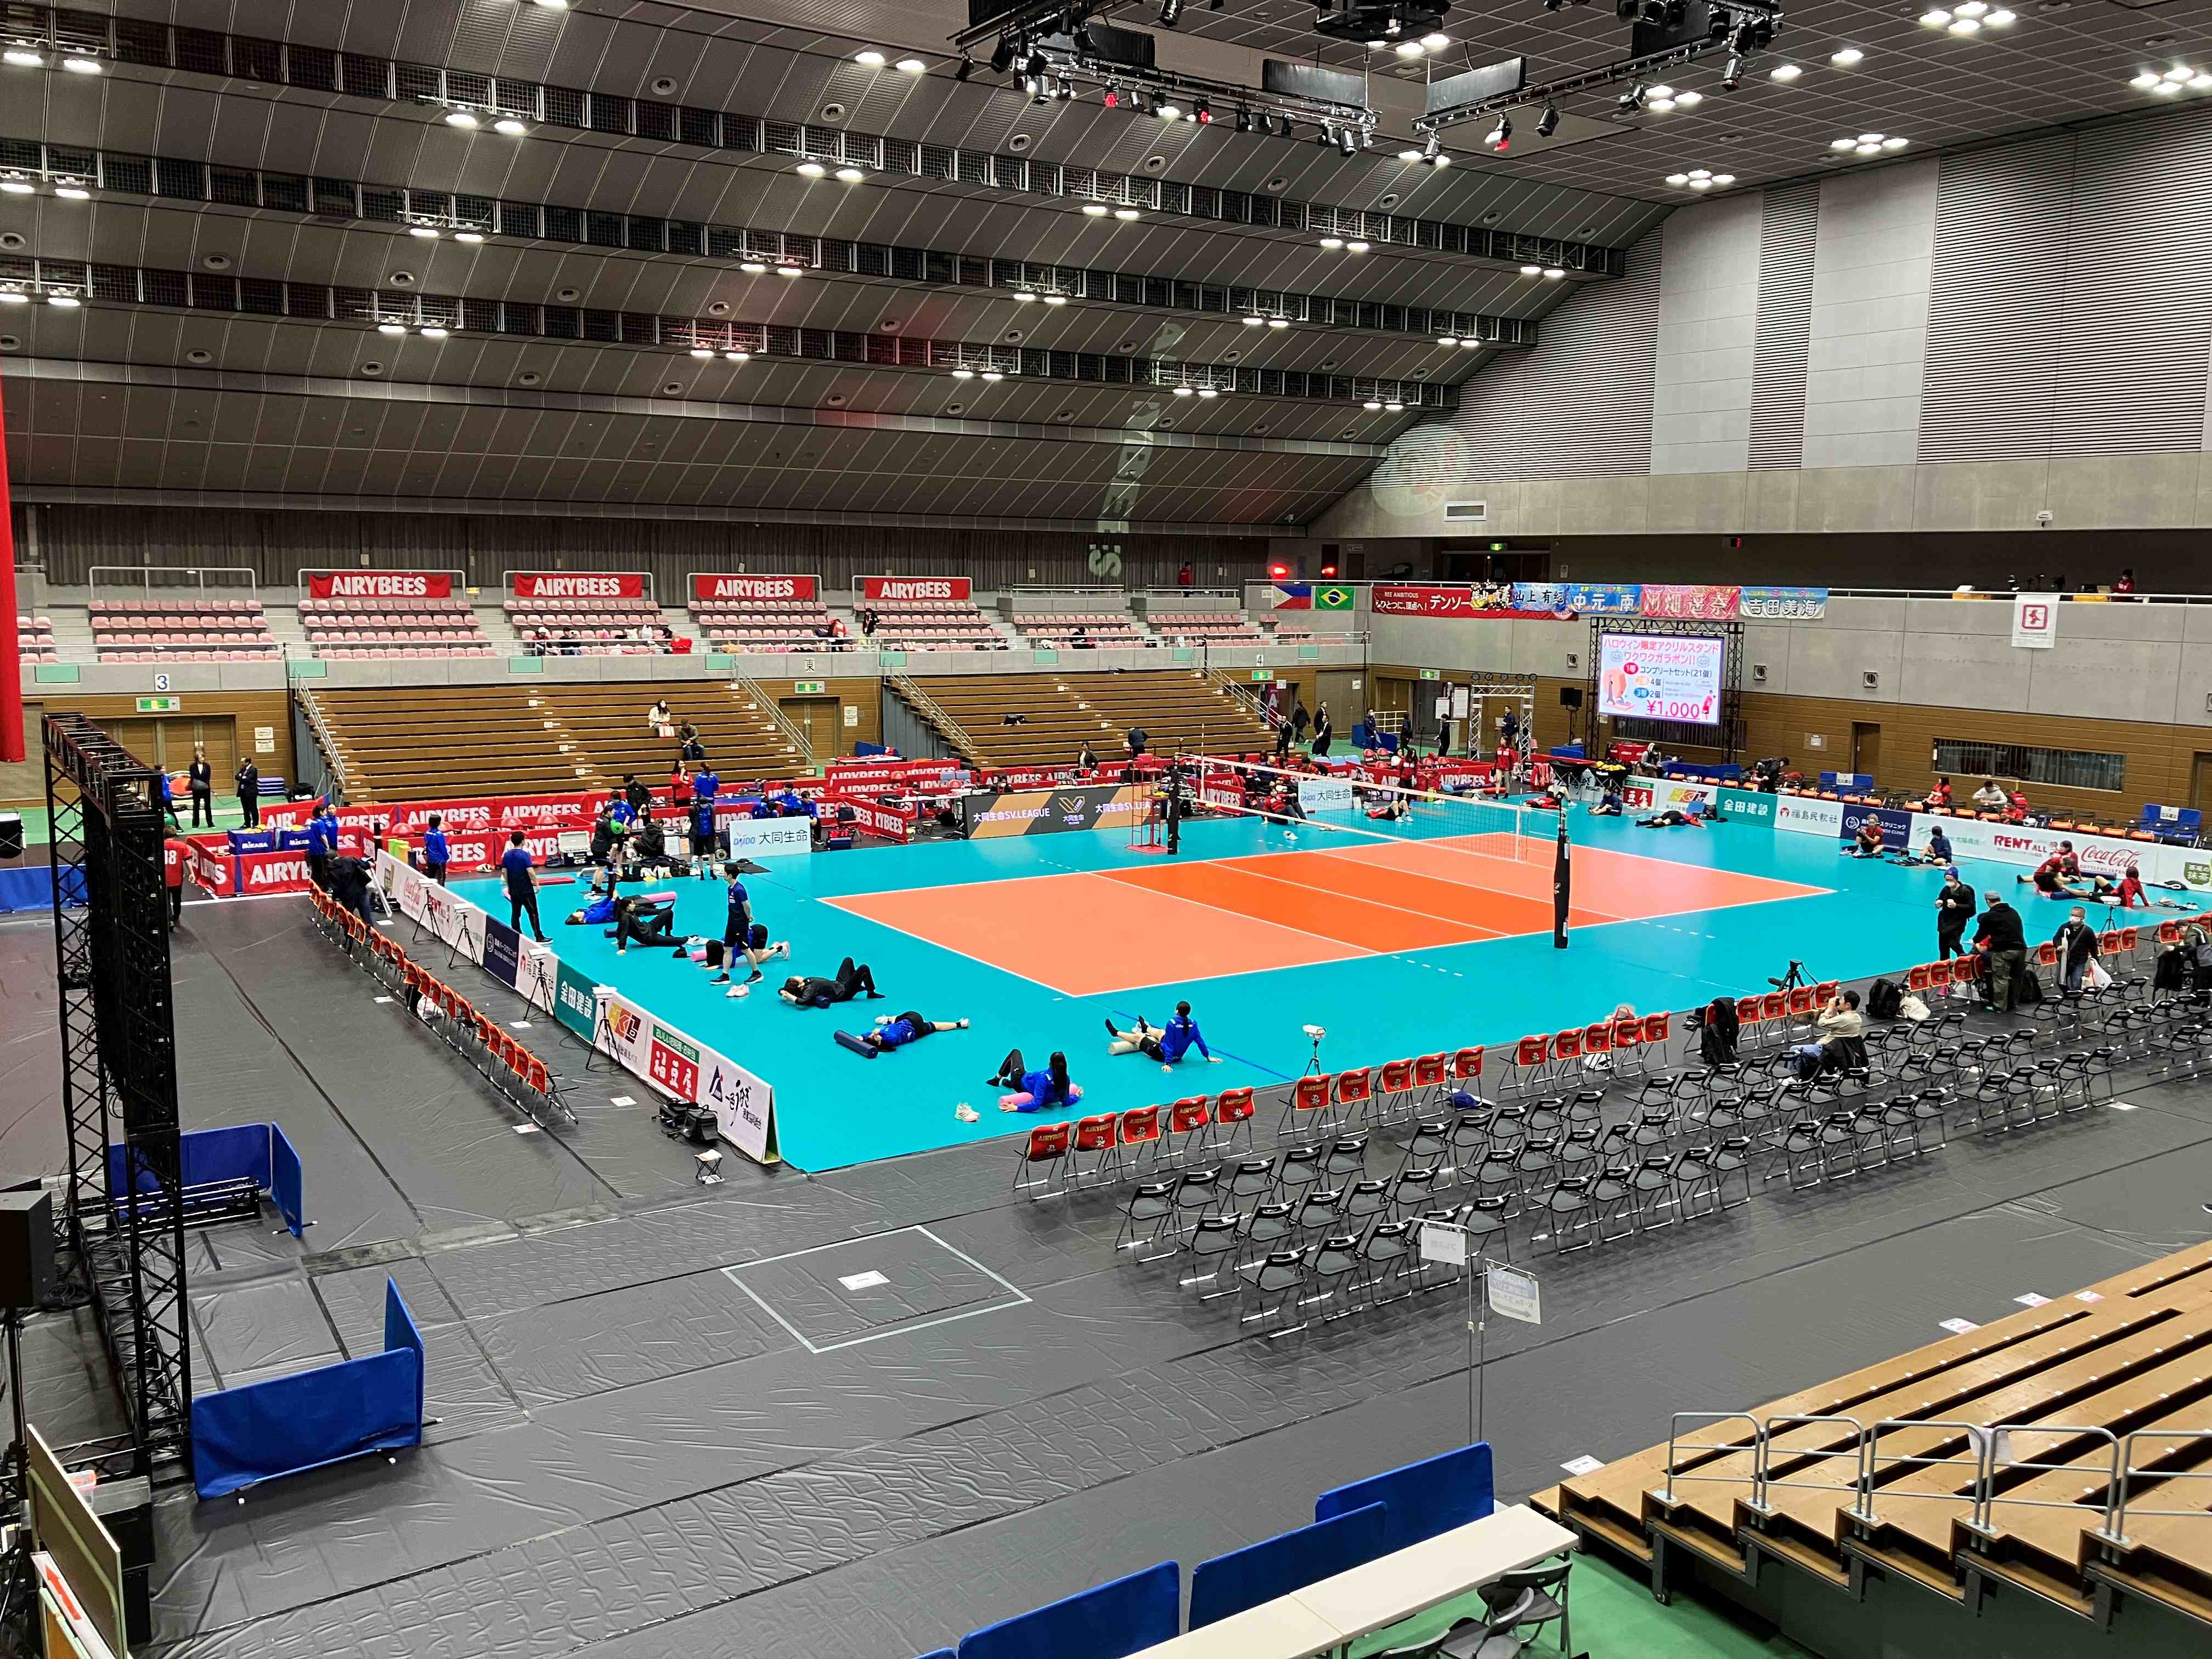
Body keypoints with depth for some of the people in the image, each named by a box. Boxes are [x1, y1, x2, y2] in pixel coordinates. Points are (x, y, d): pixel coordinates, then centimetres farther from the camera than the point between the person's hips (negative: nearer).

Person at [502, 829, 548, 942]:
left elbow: (504, 871, 6)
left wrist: (509, 885, 16)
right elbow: (530, 871, -19)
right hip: (526, 890, -6)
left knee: (515, 914, 11)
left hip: (513, 890, 6)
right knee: (533, 913, -1)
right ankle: (539, 937, -1)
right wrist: (537, 884, -9)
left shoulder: (507, 855, 3)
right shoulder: (524, 854, -15)